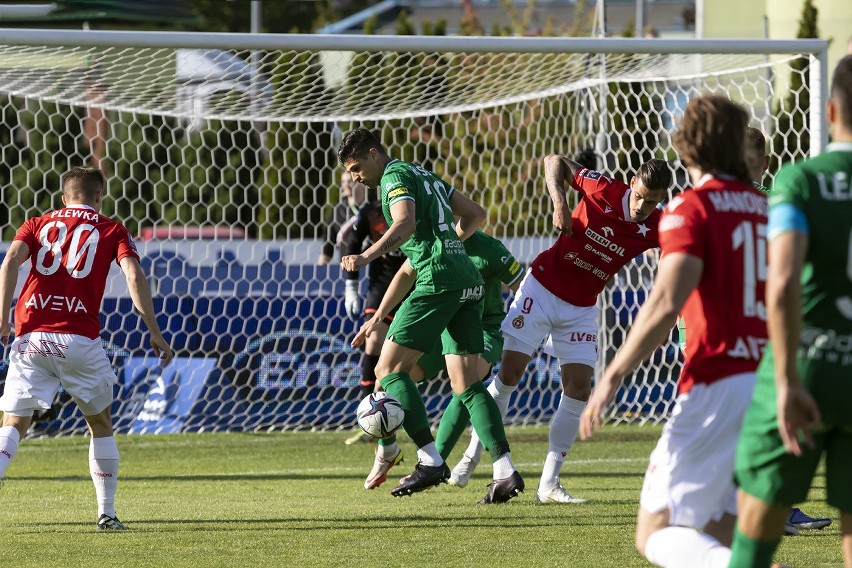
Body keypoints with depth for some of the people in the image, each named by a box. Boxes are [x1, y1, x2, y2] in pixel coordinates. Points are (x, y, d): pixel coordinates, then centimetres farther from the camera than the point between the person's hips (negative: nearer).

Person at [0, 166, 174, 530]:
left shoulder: (37, 225, 18)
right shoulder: (111, 230, 13)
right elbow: (134, 274, -3)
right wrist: (154, 333, -2)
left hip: (31, 335, 1)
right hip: (80, 337, -1)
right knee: (100, 425, 18)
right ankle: (106, 513, 17)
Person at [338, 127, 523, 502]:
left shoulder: (395, 177, -3)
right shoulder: (426, 176, 24)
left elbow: (405, 224, -22)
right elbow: (475, 214, 31)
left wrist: (367, 257, -32)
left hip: (438, 281, -9)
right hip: (468, 280, 9)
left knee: (390, 368, -4)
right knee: (467, 384, 5)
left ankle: (430, 461, -14)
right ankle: (506, 472, -7)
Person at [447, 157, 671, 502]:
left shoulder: (655, 229, -11)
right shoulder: (603, 190, -16)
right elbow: (555, 161, -6)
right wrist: (559, 201, -21)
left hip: (581, 308, 2)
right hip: (542, 289, -2)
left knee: (579, 387, -9)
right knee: (509, 374, -6)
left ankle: (549, 483, -2)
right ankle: (471, 458, 9)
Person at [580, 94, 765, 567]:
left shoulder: (691, 209, -5)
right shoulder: (766, 208, 16)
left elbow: (665, 303, -17)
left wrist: (612, 377, -11)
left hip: (719, 384, -7)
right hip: (774, 387, 7)